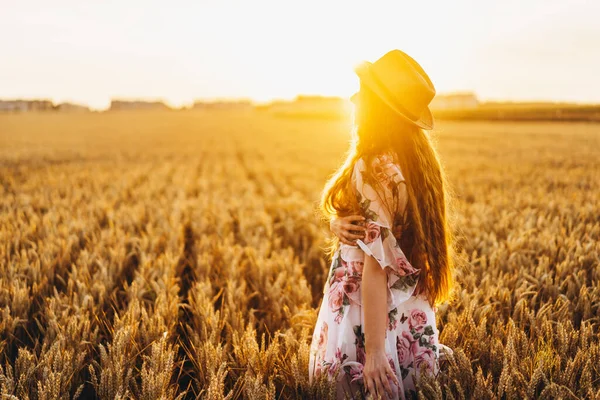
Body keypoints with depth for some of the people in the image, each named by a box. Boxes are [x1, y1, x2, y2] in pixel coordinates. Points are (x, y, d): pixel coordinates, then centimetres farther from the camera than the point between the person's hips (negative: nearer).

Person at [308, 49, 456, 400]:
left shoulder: (373, 169, -21)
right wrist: (340, 224, -9)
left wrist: (374, 351, -22)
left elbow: (376, 265, -24)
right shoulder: (416, 160, 4)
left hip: (365, 315, -8)